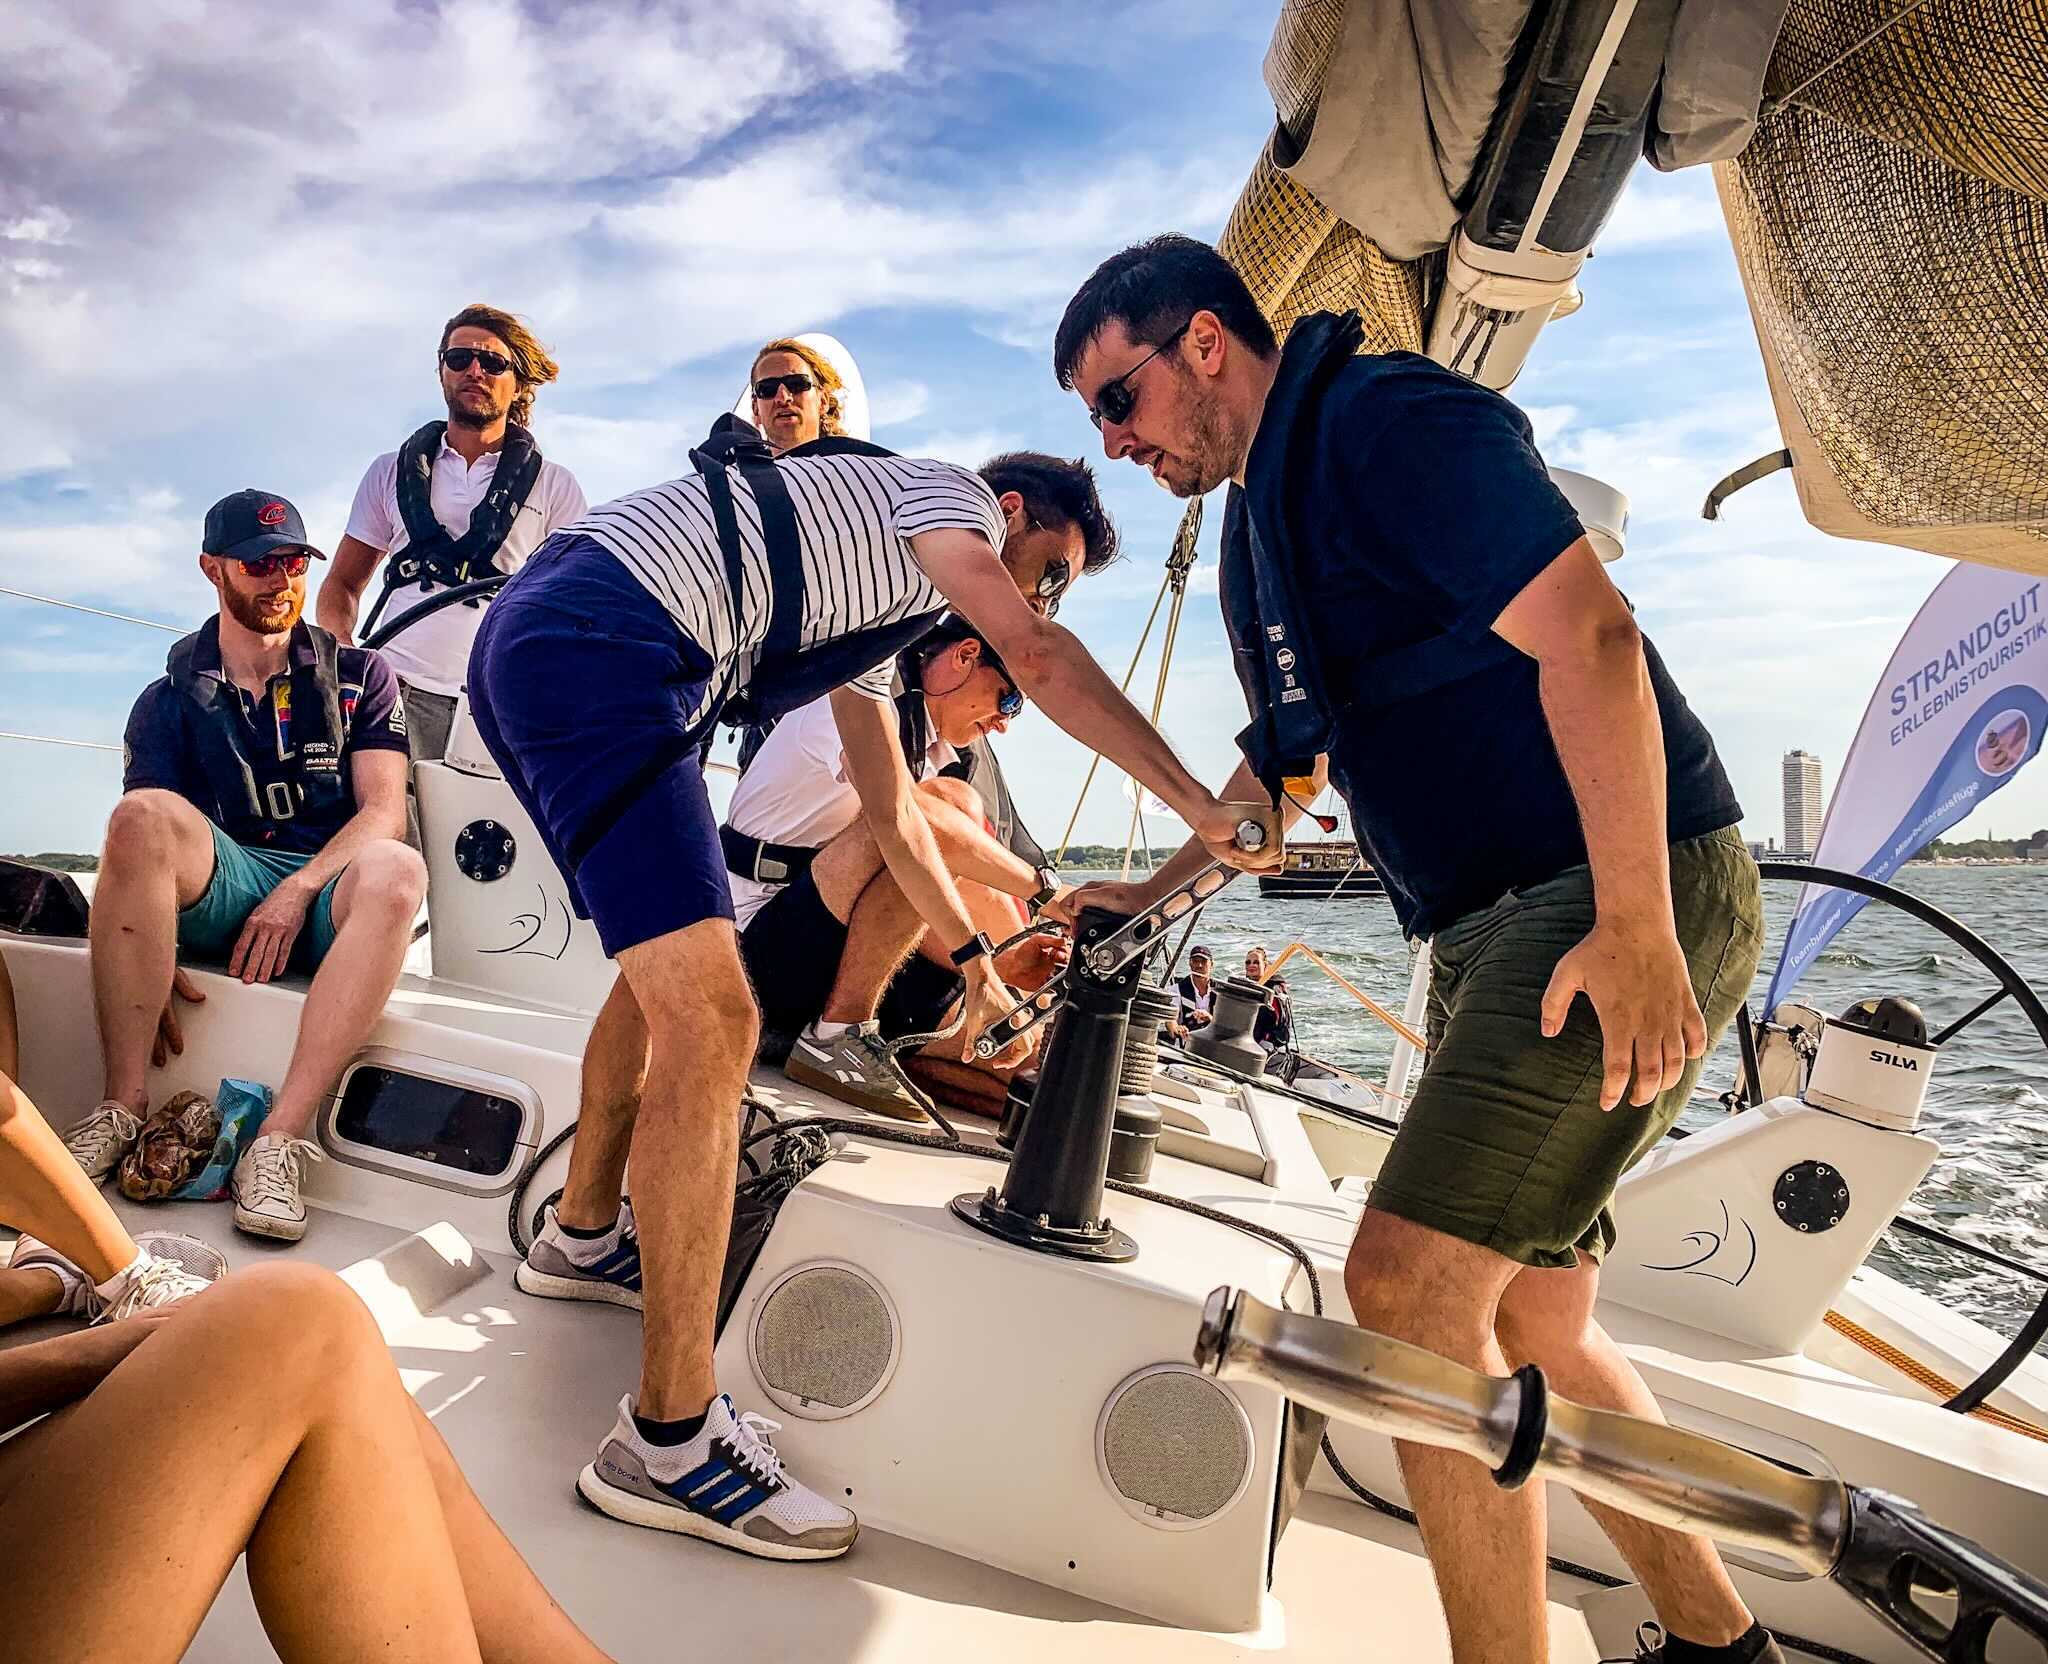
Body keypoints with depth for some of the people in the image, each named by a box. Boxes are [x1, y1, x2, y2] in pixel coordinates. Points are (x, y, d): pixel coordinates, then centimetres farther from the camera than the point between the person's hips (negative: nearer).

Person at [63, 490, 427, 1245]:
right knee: (145, 815, -31)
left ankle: (279, 1139, -41)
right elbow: (139, 838, 3)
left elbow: (384, 811, 0)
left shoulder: (359, 677, 13)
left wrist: (298, 891, -17)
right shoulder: (169, 700, 15)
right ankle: (121, 1110, -28)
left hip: (325, 898, -1)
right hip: (216, 893, 1)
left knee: (396, 870, -36)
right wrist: (148, 952, -15)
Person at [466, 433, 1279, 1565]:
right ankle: (669, 1441, -10)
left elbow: (891, 804, 35)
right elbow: (1038, 657, -9)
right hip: (599, 651, -11)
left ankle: (590, 1231, 43)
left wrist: (969, 953, 38)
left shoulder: (876, 598, 32)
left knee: (665, 971, 26)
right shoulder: (947, 491, 9)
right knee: (711, 1022, -16)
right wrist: (1201, 805, -8)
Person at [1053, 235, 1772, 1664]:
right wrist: (1156, 892, 21)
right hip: (1500, 927, 10)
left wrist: (1634, 924, -26)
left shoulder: (1387, 420, -10)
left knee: (1410, 1279, -16)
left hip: (1625, 901, -10)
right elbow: (1291, 758, 27)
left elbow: (1589, 636, -21)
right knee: (1530, 1319, 14)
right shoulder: (1259, 524, 18)